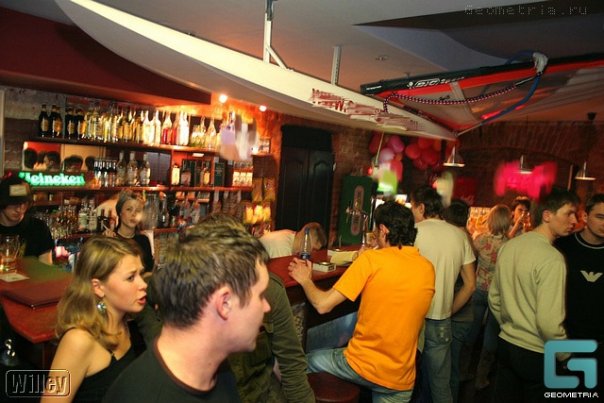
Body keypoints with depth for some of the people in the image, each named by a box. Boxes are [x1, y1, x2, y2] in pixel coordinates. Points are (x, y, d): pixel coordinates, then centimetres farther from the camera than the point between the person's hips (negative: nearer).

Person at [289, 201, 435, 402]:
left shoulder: (371, 259, -17)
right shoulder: (428, 269, -2)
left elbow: (323, 305, -17)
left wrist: (305, 280, 2)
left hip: (361, 367, -4)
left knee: (307, 361, 20)